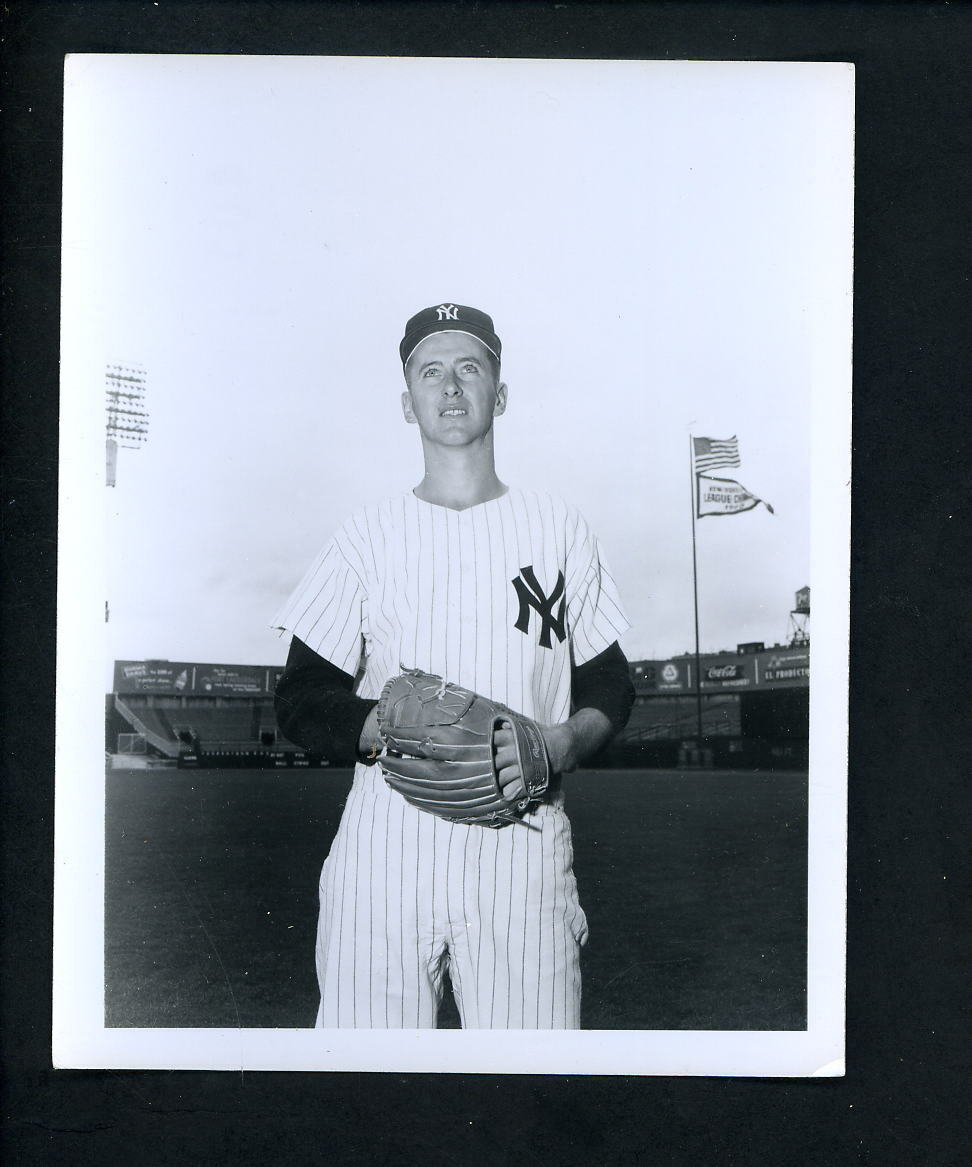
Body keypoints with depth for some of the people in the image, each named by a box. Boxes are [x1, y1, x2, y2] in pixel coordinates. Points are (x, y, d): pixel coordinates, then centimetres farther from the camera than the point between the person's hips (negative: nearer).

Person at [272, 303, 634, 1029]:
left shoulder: (560, 530, 12)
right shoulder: (366, 538, 10)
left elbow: (610, 689, 14)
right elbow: (300, 702, 8)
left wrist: (561, 744, -8)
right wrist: (387, 726, -12)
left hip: (523, 851, 1)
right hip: (386, 846, 0)